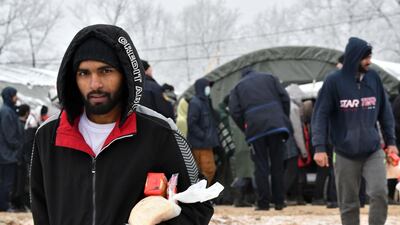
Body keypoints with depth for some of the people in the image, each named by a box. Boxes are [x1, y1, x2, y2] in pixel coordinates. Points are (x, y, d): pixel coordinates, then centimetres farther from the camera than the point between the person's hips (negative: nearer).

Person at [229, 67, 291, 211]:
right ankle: (279, 202, 7)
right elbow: (285, 98, 8)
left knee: (261, 166, 4)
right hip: (276, 124, 0)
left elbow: (235, 112, 6)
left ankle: (263, 203, 0)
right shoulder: (269, 78, 19)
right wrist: (284, 120, 15)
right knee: (277, 164, 6)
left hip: (255, 128, 0)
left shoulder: (238, 86, 18)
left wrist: (246, 130, 14)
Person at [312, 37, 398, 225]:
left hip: (373, 152, 2)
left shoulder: (374, 78, 2)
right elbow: (320, 115, -5)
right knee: (349, 203, 5)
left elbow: (384, 111, 11)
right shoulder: (334, 82, -7)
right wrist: (319, 147, -11)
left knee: (379, 192, -15)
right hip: (345, 155, -2)